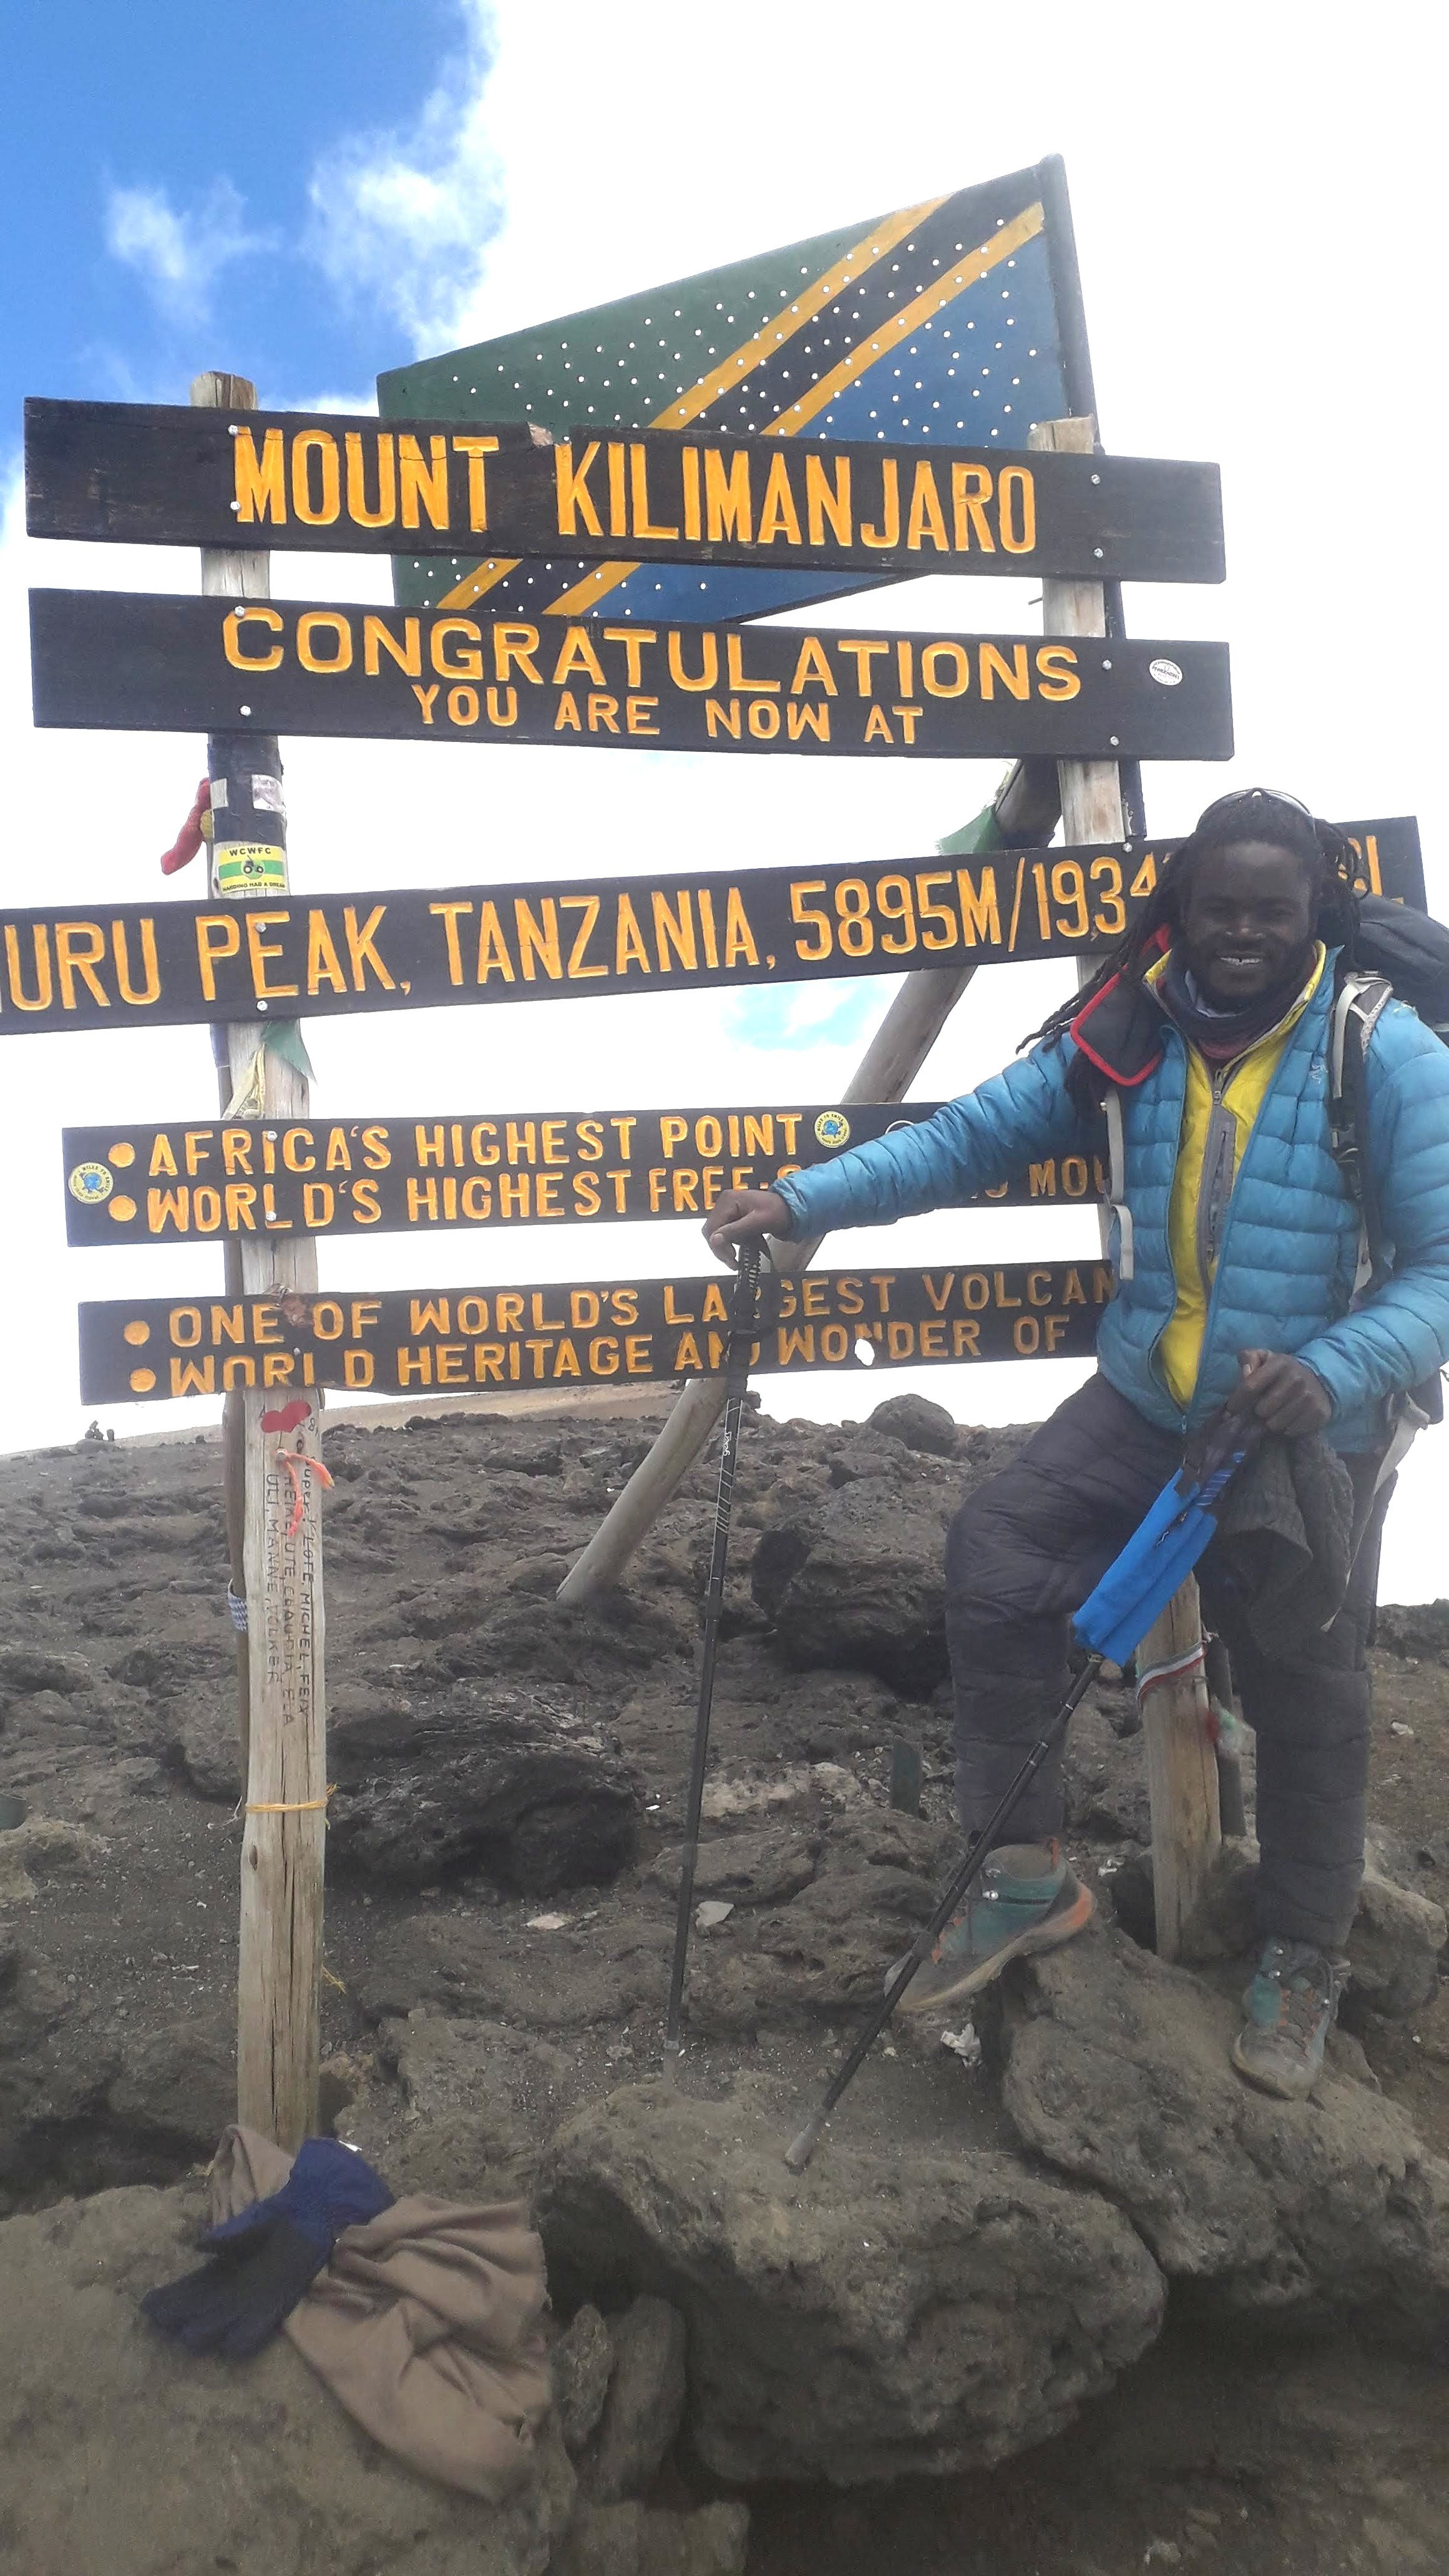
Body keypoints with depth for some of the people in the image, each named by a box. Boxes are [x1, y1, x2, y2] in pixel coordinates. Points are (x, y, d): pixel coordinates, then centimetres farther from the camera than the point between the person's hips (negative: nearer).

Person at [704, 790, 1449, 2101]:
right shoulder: (1132, 1036, -6)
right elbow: (971, 1135, -7)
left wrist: (1335, 1371, -34)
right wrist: (803, 1199, -17)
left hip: (1314, 1439, -2)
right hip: (1146, 1402, 3)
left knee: (1306, 1699, 12)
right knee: (997, 1553, -15)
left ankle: (1303, 1960, 39)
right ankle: (1029, 1872, 6)